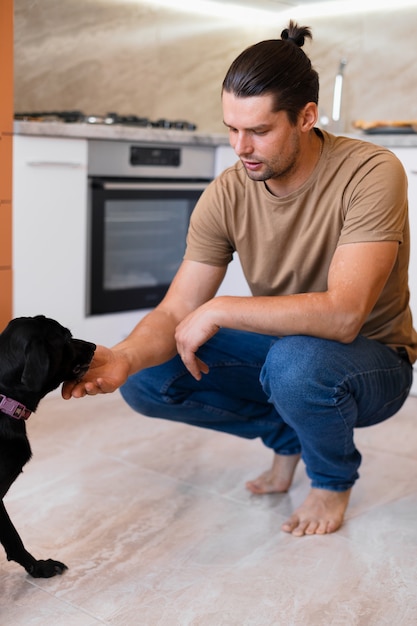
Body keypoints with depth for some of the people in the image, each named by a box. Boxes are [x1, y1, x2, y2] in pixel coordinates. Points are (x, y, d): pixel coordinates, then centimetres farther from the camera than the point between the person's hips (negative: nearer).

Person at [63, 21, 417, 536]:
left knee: (295, 360, -39)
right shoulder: (227, 195, -11)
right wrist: (124, 357, -35)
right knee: (146, 380, -11)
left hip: (370, 362, -4)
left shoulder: (370, 173, -25)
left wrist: (219, 310, -31)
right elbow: (175, 313, -13)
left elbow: (343, 315, -34)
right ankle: (286, 434, 10)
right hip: (278, 345, 5)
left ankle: (334, 479, -3)